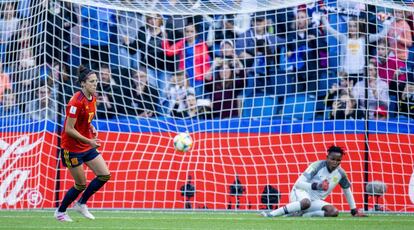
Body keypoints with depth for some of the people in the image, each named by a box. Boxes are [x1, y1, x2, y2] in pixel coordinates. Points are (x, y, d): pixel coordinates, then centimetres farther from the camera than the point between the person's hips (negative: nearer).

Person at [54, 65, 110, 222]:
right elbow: (69, 129, -23)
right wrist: (88, 141, -24)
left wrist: (92, 128, 0)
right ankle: (60, 212, 22)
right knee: (81, 185, 0)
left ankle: (81, 204, 17)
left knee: (105, 175, -1)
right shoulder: (76, 102, -23)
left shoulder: (93, 99, 3)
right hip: (72, 148, -8)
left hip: (88, 146, 8)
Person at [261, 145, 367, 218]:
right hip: (301, 192, -5)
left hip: (316, 200, 5)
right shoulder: (317, 166, -16)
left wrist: (355, 211, 16)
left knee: (334, 212, -23)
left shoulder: (340, 173, -2)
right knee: (306, 203, -42)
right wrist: (316, 186, -37)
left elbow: (347, 191, 15)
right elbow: (298, 183, -22)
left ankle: (302, 215, -21)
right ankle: (271, 214, -38)